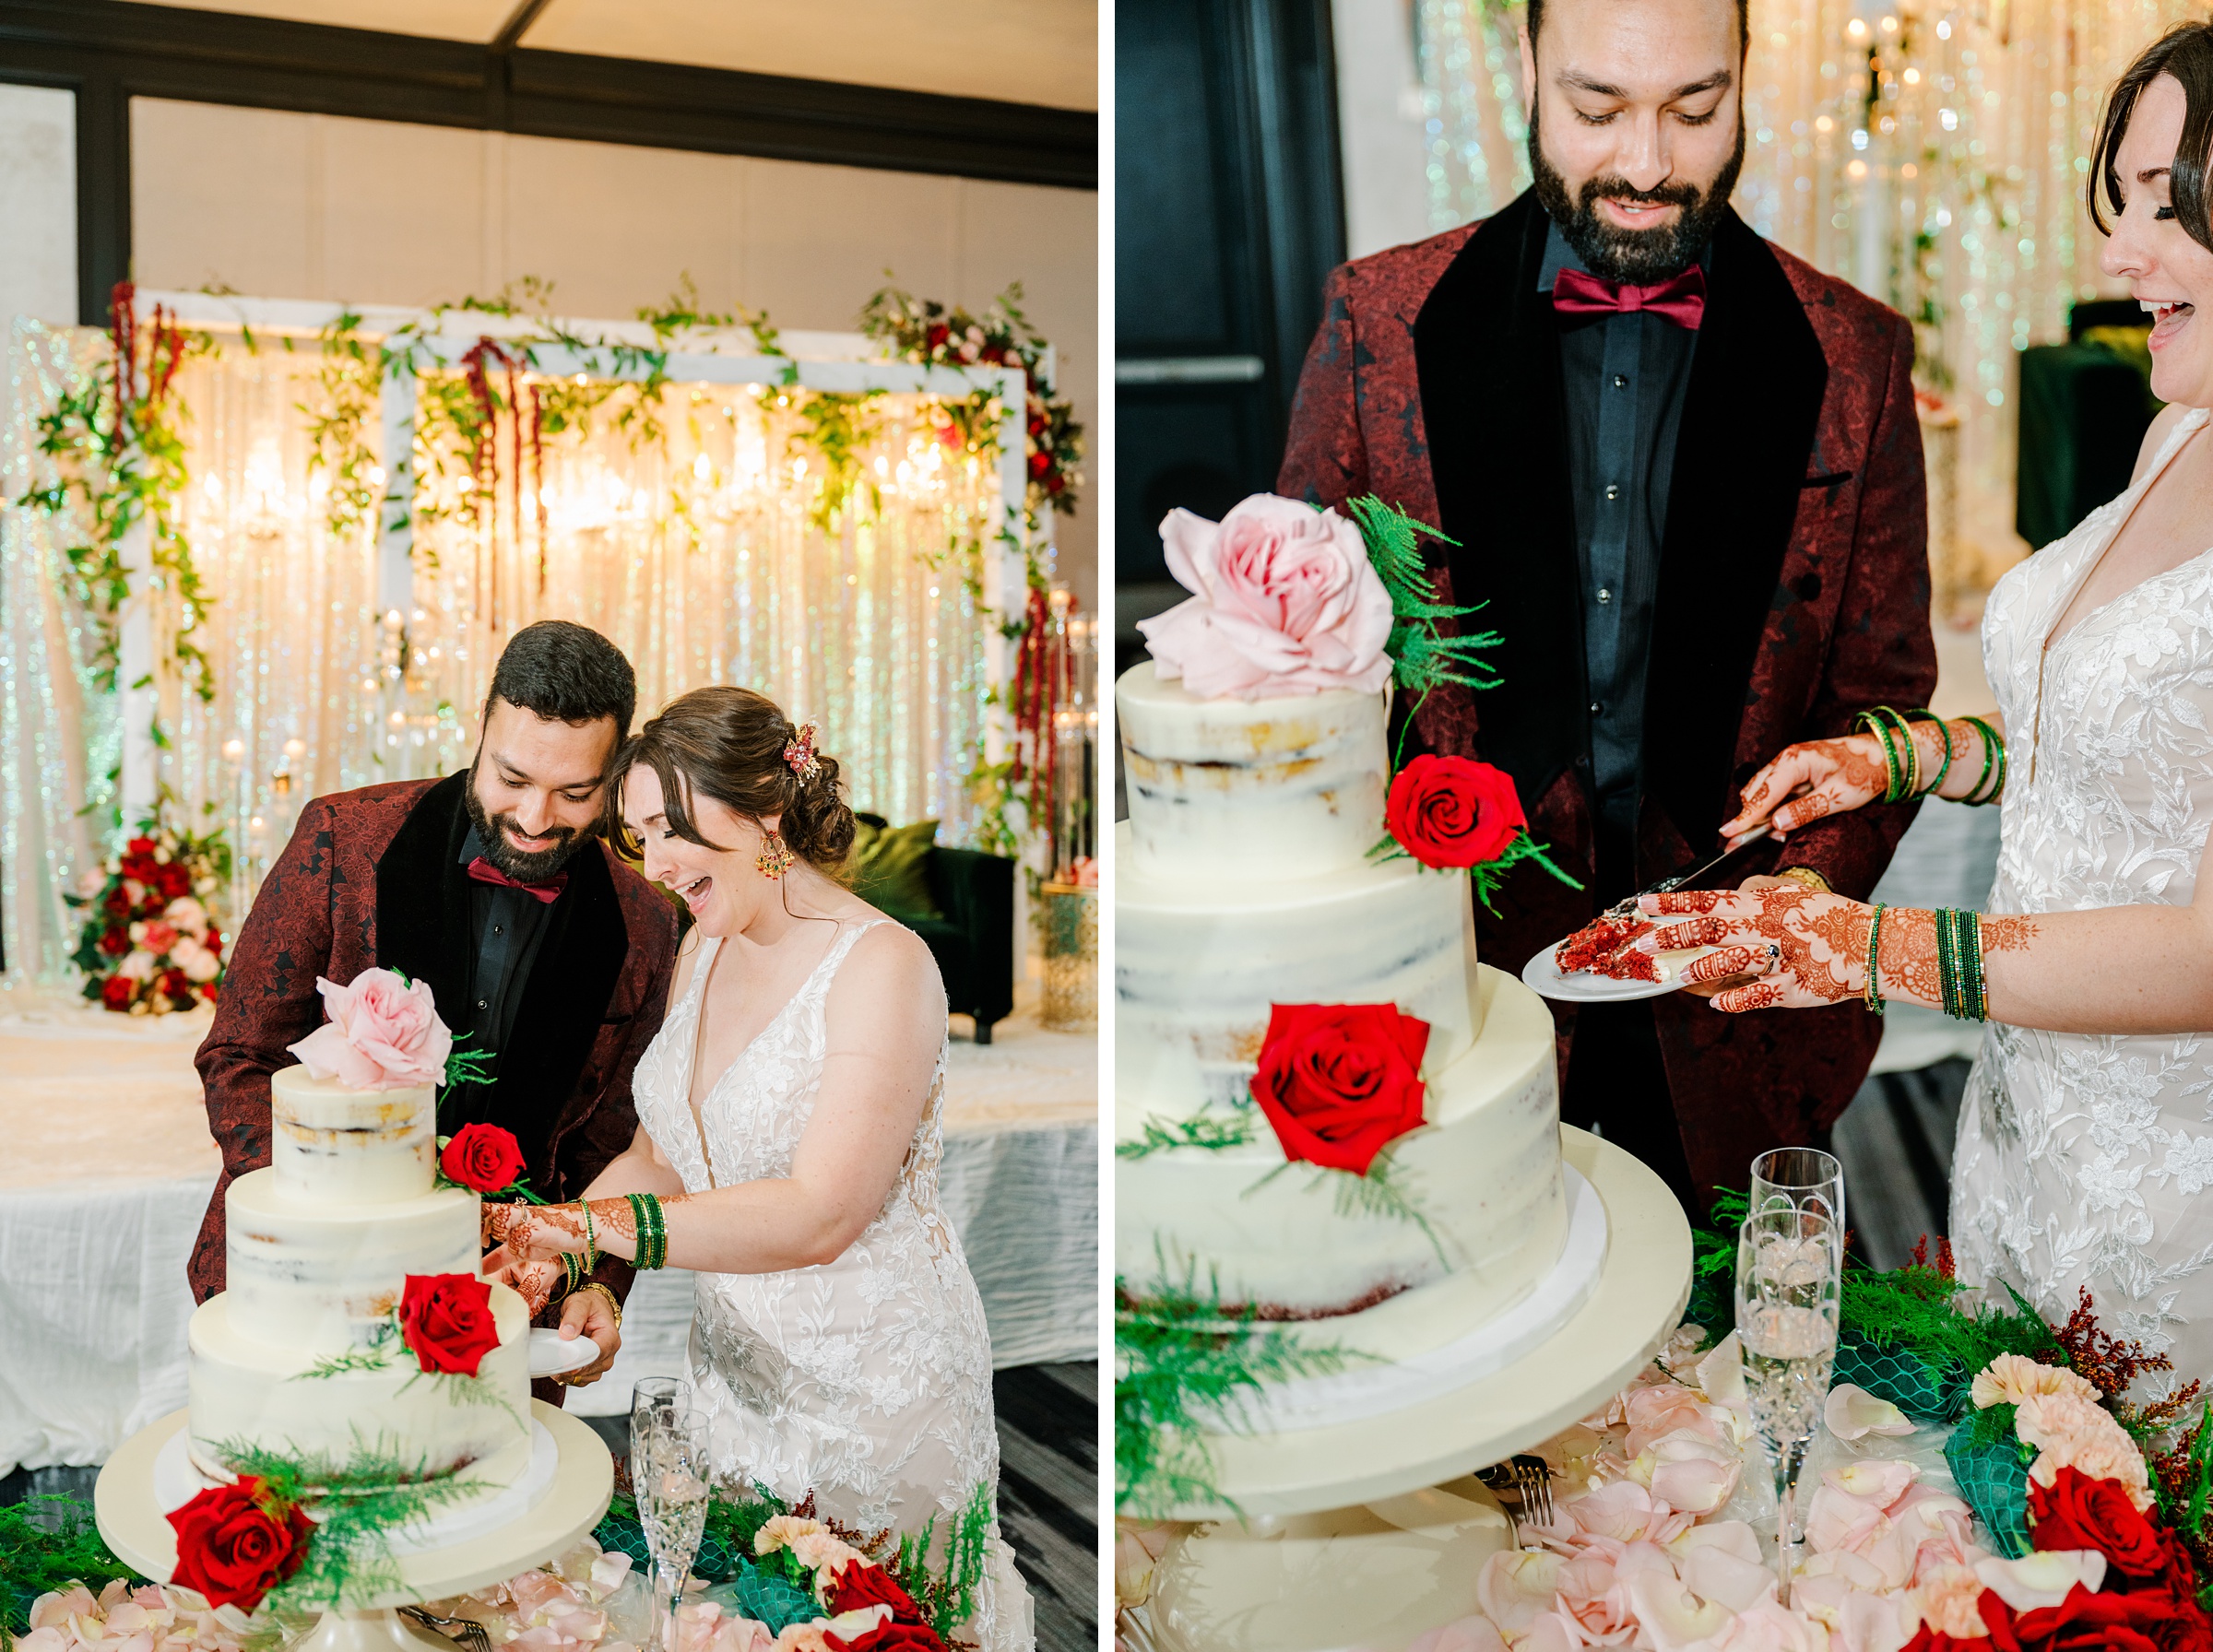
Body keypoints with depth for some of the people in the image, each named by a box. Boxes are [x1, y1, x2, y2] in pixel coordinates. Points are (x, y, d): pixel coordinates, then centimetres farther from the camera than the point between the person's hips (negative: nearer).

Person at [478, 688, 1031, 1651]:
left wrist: (593, 1225, -30)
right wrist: (553, 1243, -10)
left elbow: (816, 1216, -28)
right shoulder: (705, 948, 3)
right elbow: (661, 1153, 8)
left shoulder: (883, 965, -21)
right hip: (734, 1355, 7)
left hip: (874, 1382, -7)